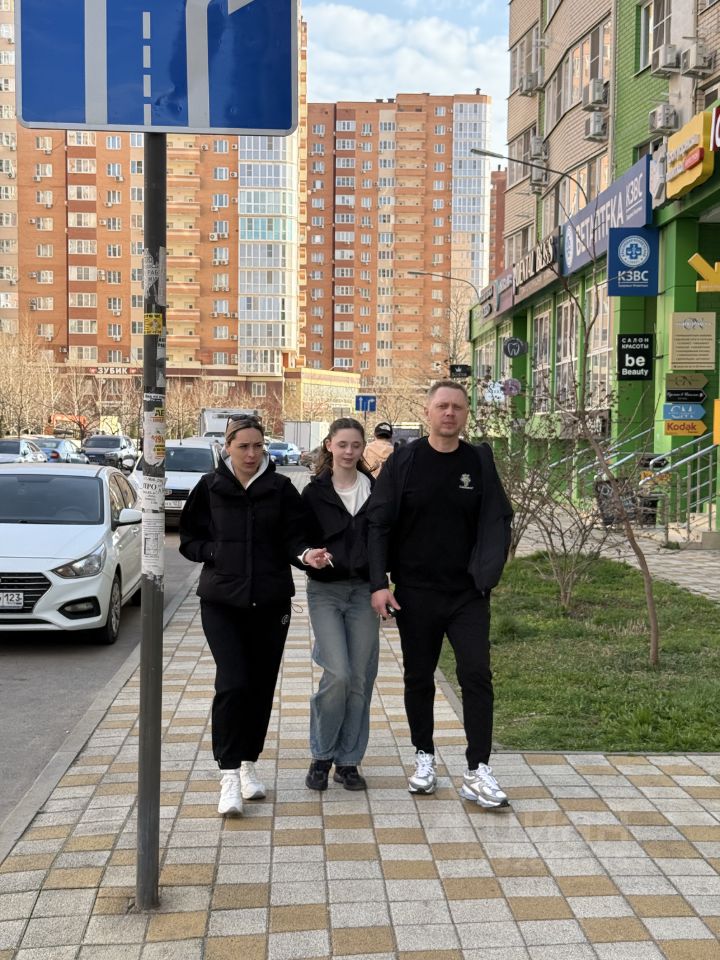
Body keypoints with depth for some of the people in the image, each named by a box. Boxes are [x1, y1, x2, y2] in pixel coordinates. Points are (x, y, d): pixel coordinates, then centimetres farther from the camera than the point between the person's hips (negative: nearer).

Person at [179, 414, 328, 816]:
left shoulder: (281, 488, 1)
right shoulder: (210, 488, 1)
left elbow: (294, 536, 0)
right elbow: (188, 539, 7)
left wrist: (305, 554, -21)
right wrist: (216, 553, -10)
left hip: (270, 601, 2)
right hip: (221, 601, -1)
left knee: (261, 685, 9)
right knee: (233, 683, -13)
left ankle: (249, 763, 27)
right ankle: (230, 773, -2)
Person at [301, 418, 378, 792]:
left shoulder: (376, 491, 5)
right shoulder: (314, 493, 2)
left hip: (364, 591, 2)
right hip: (325, 592, -2)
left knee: (360, 680, 3)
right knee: (338, 674, -13)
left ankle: (348, 761, 18)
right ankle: (321, 755, 9)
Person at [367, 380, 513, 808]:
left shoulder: (479, 461, 2)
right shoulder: (404, 461, -2)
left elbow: (497, 521, 7)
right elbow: (379, 524, -2)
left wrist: (487, 572, -5)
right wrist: (379, 583, -9)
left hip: (468, 595, 0)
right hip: (415, 593, 0)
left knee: (477, 676, -5)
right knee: (419, 678, 11)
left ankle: (478, 771, 4)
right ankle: (425, 758, 27)